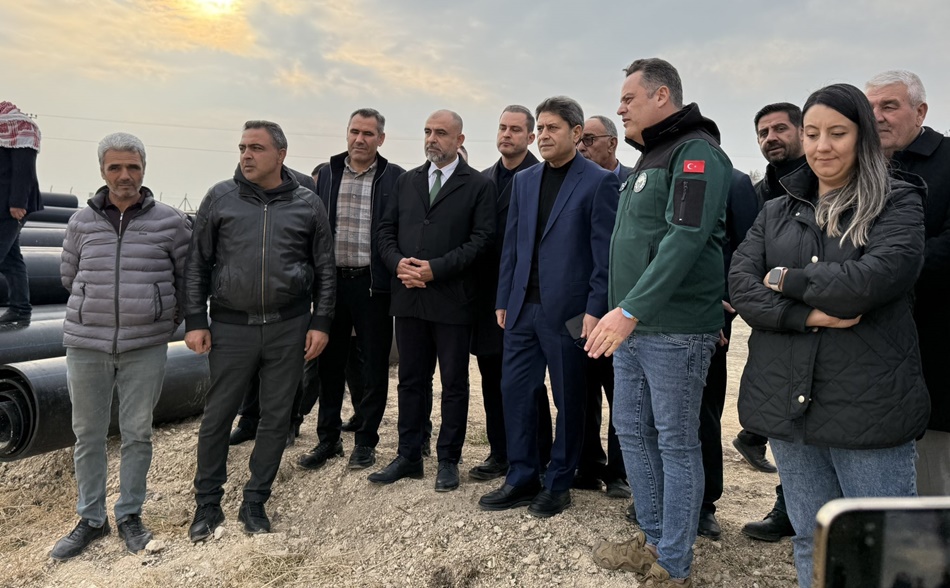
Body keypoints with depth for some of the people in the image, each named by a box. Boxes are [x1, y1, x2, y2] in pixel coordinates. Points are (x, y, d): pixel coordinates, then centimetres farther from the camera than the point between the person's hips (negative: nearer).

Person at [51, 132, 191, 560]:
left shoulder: (170, 222, -3)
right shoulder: (81, 223, 4)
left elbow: (187, 277, 7)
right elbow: (69, 277, 16)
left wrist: (170, 317, 12)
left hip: (145, 347, -2)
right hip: (86, 345, 2)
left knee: (137, 433, 7)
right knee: (88, 435, 10)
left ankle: (129, 515, 24)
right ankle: (91, 519, 25)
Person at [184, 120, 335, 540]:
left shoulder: (307, 204, 4)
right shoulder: (220, 198, 3)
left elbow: (325, 269, 7)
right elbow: (198, 264, 5)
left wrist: (320, 323, 1)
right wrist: (195, 321, 0)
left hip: (288, 328, 1)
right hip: (231, 327, 0)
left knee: (276, 418, 8)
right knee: (216, 417, 6)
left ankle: (255, 502, 25)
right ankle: (207, 504, 25)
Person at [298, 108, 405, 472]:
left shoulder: (395, 178, -1)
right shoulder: (327, 175, 9)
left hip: (373, 283, -3)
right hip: (332, 281, 3)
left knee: (374, 366, 6)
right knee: (330, 363, 11)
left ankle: (366, 441, 20)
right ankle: (328, 439, 24)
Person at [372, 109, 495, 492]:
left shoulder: (478, 186, 0)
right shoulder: (406, 181, 14)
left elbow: (481, 239, -10)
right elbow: (386, 231, 12)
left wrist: (436, 269, -17)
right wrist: (398, 263, -8)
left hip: (452, 300, -4)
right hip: (408, 298, 5)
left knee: (454, 384, 6)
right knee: (411, 381, 12)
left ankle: (449, 460, 19)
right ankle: (408, 457, 23)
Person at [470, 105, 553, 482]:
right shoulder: (484, 179, 14)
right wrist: (476, 287, 7)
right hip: (488, 293, 7)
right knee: (492, 380, 13)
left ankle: (537, 461, 15)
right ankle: (499, 454, 26)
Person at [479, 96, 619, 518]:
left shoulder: (599, 182, -5)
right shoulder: (523, 181, 13)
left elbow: (605, 251, -9)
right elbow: (512, 244, 13)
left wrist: (595, 309, -14)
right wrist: (503, 300, 10)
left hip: (567, 309, -5)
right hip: (523, 308, 6)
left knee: (568, 399, 7)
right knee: (515, 391, 8)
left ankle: (558, 484, 22)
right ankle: (522, 479, 22)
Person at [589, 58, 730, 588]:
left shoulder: (696, 152, -10)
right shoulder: (648, 159, 19)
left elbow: (686, 238, -23)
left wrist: (631, 310, -27)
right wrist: (620, 312, 15)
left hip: (674, 330, -9)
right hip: (631, 325, 9)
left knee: (676, 443, 2)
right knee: (633, 432, 15)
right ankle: (652, 541, 31)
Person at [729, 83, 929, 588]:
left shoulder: (898, 203, 1)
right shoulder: (777, 212, 13)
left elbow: (875, 277, -18)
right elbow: (741, 285, 0)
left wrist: (787, 279, -7)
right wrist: (807, 315, -15)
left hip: (868, 406, -4)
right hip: (787, 403, 4)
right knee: (811, 543, 16)